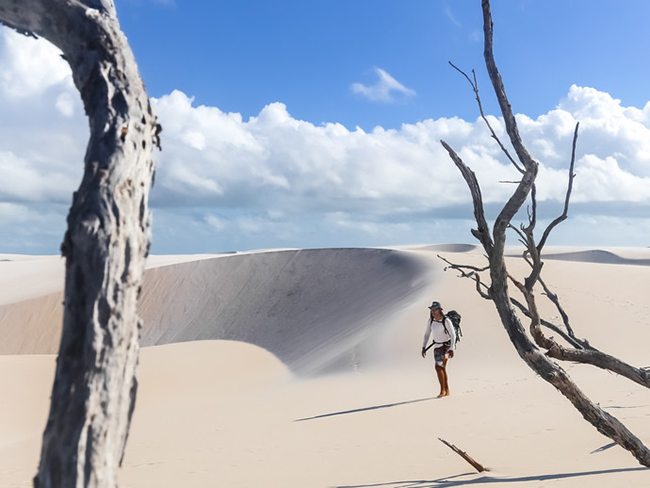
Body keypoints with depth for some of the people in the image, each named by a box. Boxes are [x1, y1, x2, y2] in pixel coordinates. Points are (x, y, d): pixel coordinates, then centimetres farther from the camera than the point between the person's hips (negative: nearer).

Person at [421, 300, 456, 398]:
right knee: (442, 369, 10)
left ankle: (442, 390, -7)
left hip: (446, 346, -6)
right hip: (437, 346, 7)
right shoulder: (431, 320, -5)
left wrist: (452, 349, -21)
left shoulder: (446, 321, -22)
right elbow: (427, 334, 5)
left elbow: (453, 335, -16)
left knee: (438, 367, -17)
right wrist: (424, 347, 0)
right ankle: (447, 391, 20)